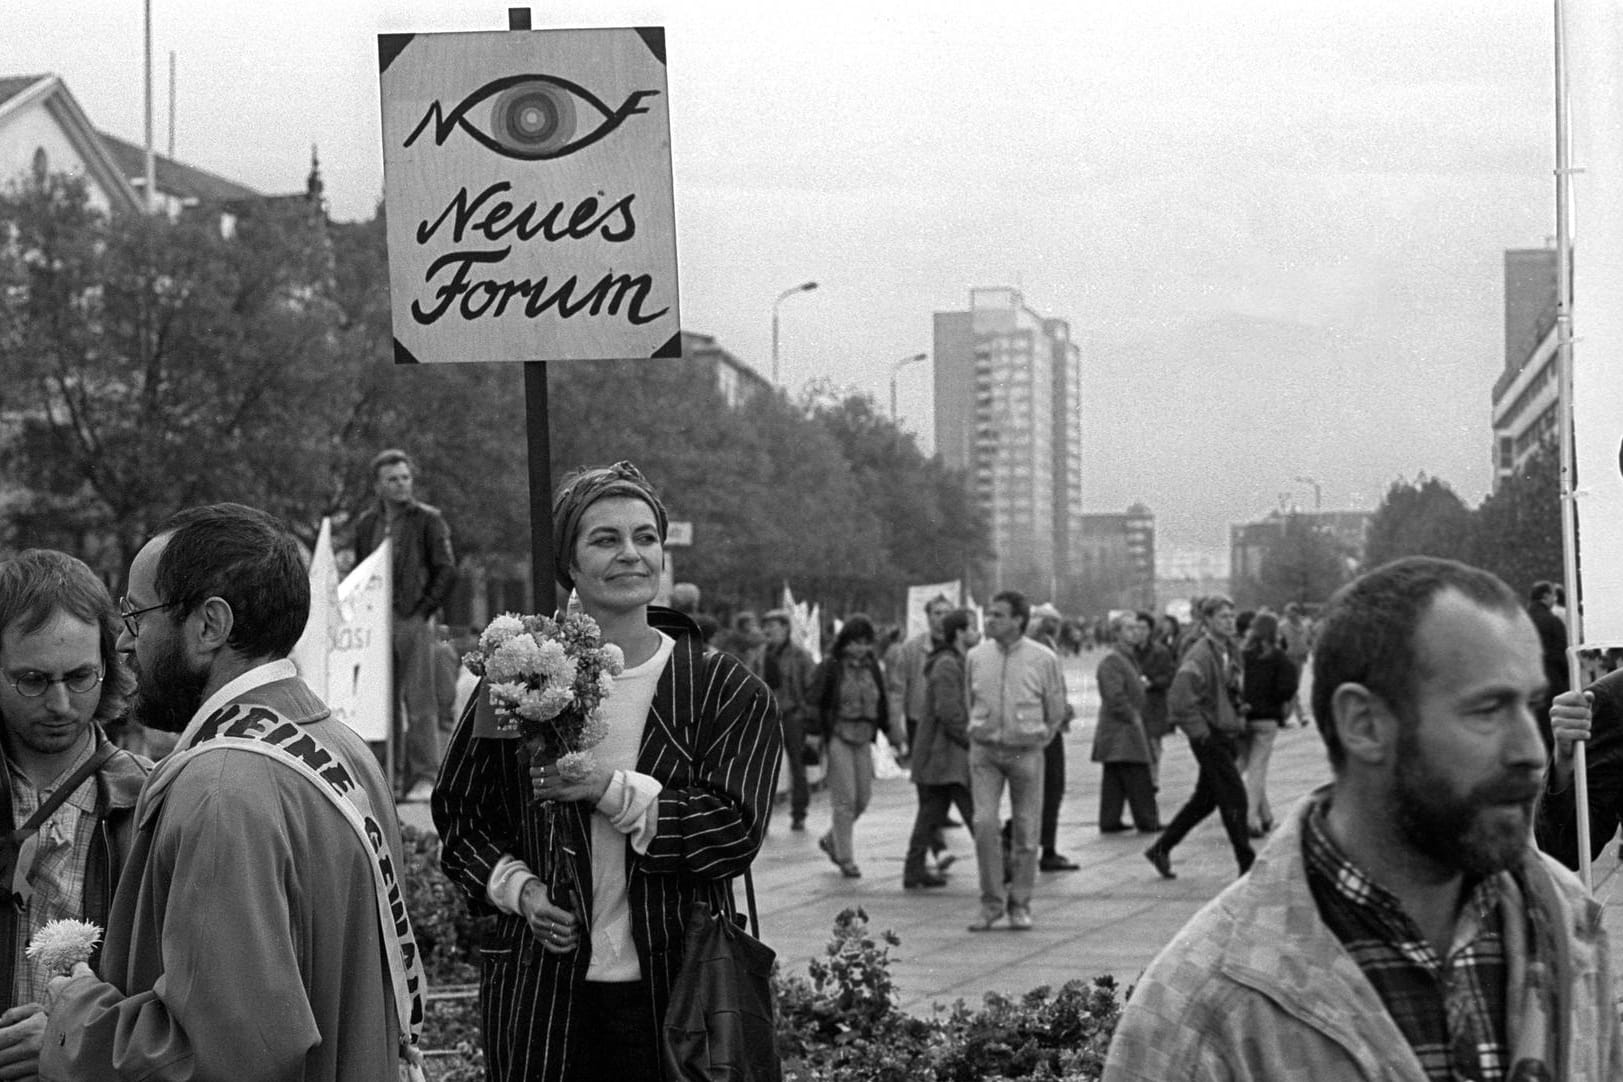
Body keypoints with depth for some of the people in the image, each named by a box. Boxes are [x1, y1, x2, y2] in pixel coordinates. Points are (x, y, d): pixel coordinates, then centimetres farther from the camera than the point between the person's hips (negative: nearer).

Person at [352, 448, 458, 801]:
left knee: (419, 701, -5)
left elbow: (447, 571, -1)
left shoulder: (428, 520, 1)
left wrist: (423, 610, -7)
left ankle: (424, 776, -3)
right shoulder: (366, 523, 14)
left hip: (413, 620, -4)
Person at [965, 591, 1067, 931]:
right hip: (984, 751, 1)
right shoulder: (975, 657, 2)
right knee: (984, 823, -11)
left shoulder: (1043, 659, -5)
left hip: (1026, 751, -1)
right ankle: (991, 903, 0)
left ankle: (1020, 906, 15)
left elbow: (1057, 711, 7)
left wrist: (1038, 741, 8)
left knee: (1025, 831, 2)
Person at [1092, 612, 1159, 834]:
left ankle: (1110, 822, 12)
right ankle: (1147, 821, -4)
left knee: (1114, 780, 10)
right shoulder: (1111, 661, -14)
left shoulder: (1130, 657, 19)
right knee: (1137, 778, -7)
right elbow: (1114, 696, -21)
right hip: (1120, 731, -10)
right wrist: (1133, 717, -16)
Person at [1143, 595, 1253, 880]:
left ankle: (1161, 849, 25)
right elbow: (1179, 701, -23)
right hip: (1210, 739, -9)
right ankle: (1247, 863, -2)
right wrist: (1201, 733, -19)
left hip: (1226, 738, 9)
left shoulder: (1229, 652, 12)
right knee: (1234, 797, -8)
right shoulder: (1199, 656, -17)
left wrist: (1237, 722, 15)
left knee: (1205, 800, 15)